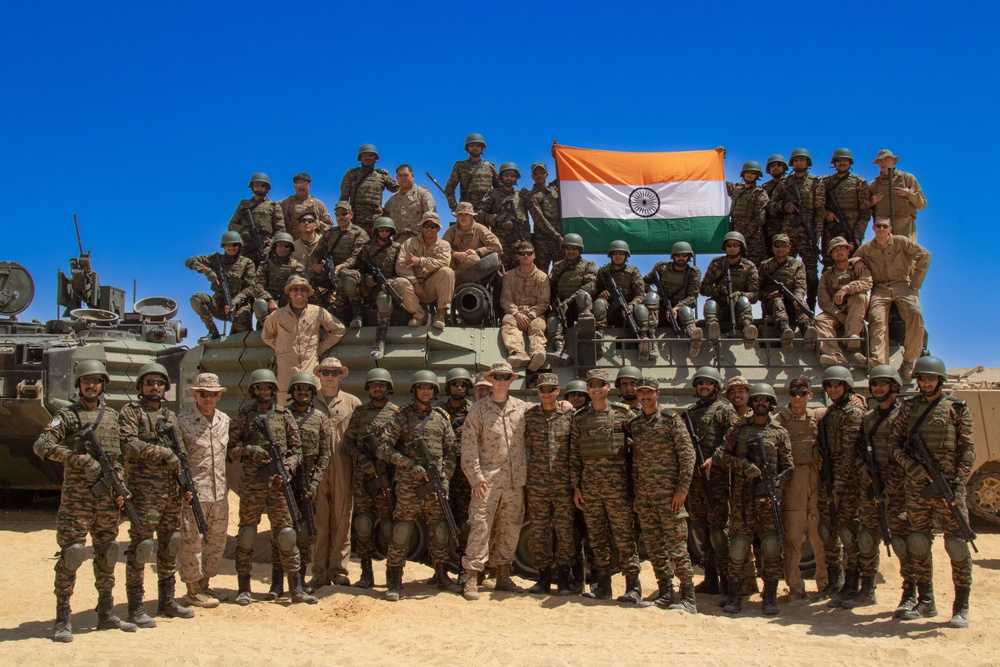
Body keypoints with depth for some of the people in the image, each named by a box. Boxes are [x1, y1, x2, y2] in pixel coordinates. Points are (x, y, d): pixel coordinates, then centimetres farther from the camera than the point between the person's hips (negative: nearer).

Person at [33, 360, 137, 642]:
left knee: (107, 555, 10)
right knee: (70, 555, -6)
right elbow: (42, 446, -13)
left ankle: (106, 614, 19)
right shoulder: (67, 416, 0)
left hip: (107, 498, 5)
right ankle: (62, 620, 2)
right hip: (76, 497, -4)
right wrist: (79, 458, -20)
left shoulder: (113, 417, 14)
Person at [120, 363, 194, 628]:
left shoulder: (170, 415, 17)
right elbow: (128, 445, -15)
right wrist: (163, 453, -15)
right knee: (140, 546, -5)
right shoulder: (131, 411, -1)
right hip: (144, 490, -7)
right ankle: (135, 608, 0)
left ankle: (167, 601, 22)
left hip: (172, 492, 7)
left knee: (170, 545, 12)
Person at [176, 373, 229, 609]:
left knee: (217, 540, 12)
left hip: (220, 492, 6)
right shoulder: (183, 421, -7)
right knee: (192, 541, 1)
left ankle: (204, 585, 25)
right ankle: (193, 590, 13)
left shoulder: (225, 420, 11)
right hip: (194, 492, -6)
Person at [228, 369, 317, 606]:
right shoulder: (243, 417, 5)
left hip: (278, 482, 1)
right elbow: (229, 449, 3)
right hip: (251, 482, -1)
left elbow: (296, 448, 8)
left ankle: (296, 588, 6)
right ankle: (244, 589, 13)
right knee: (247, 534, 3)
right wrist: (249, 450, -15)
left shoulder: (284, 416, 8)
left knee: (286, 533, 1)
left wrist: (285, 469, -8)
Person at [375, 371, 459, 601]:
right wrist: (410, 464, -13)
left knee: (439, 531, 10)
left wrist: (445, 478, 0)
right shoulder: (402, 415, 1)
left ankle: (442, 577, 23)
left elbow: (450, 452, 14)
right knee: (401, 532, -6)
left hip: (435, 485, 4)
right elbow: (383, 448, -6)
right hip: (408, 485, -4)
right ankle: (394, 582, 2)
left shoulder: (442, 417, 12)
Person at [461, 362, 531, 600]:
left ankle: (502, 576, 22)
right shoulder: (479, 409, 0)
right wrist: (475, 477, -11)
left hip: (515, 481, 4)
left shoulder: (523, 408, 10)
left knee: (511, 528, 10)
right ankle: (471, 579, -5)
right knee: (480, 526, -8)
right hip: (487, 479, -4)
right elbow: (469, 445, -4)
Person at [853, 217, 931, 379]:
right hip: (879, 289, 1)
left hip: (902, 286, -1)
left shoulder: (900, 242, 7)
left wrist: (914, 283, -3)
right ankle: (879, 365, -44)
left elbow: (924, 255, 2)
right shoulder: (866, 249, 13)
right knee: (877, 319, -30)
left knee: (915, 314, -31)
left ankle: (908, 362, -22)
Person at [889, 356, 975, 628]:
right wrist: (911, 467, -8)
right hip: (916, 487, 3)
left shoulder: (957, 409, 2)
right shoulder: (908, 407, 9)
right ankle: (925, 603, 19)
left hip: (948, 486, -3)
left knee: (957, 544, -3)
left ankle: (961, 608, 8)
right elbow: (895, 443, 9)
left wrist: (959, 484, -10)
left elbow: (967, 451, 0)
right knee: (919, 544, 7)